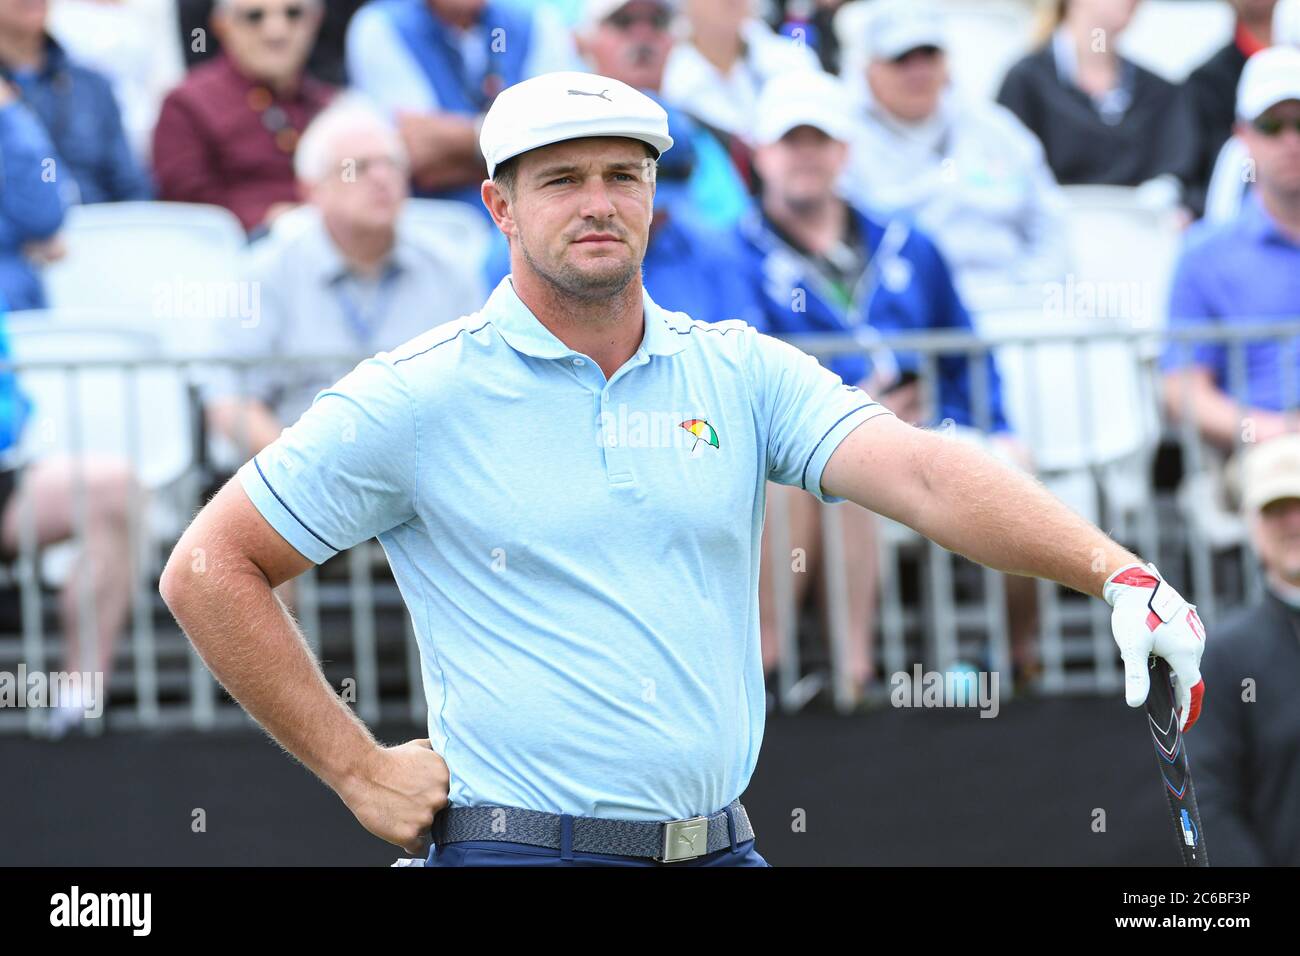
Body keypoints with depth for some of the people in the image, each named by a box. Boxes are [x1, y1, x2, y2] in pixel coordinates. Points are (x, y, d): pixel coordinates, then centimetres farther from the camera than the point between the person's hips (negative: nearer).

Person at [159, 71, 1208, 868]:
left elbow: (918, 471, -9)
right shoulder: (420, 394, -3)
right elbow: (209, 570, 1)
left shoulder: (742, 373, 7)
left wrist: (1117, 572, -24)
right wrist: (358, 768, -2)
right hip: (521, 846, -4)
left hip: (720, 845, 4)